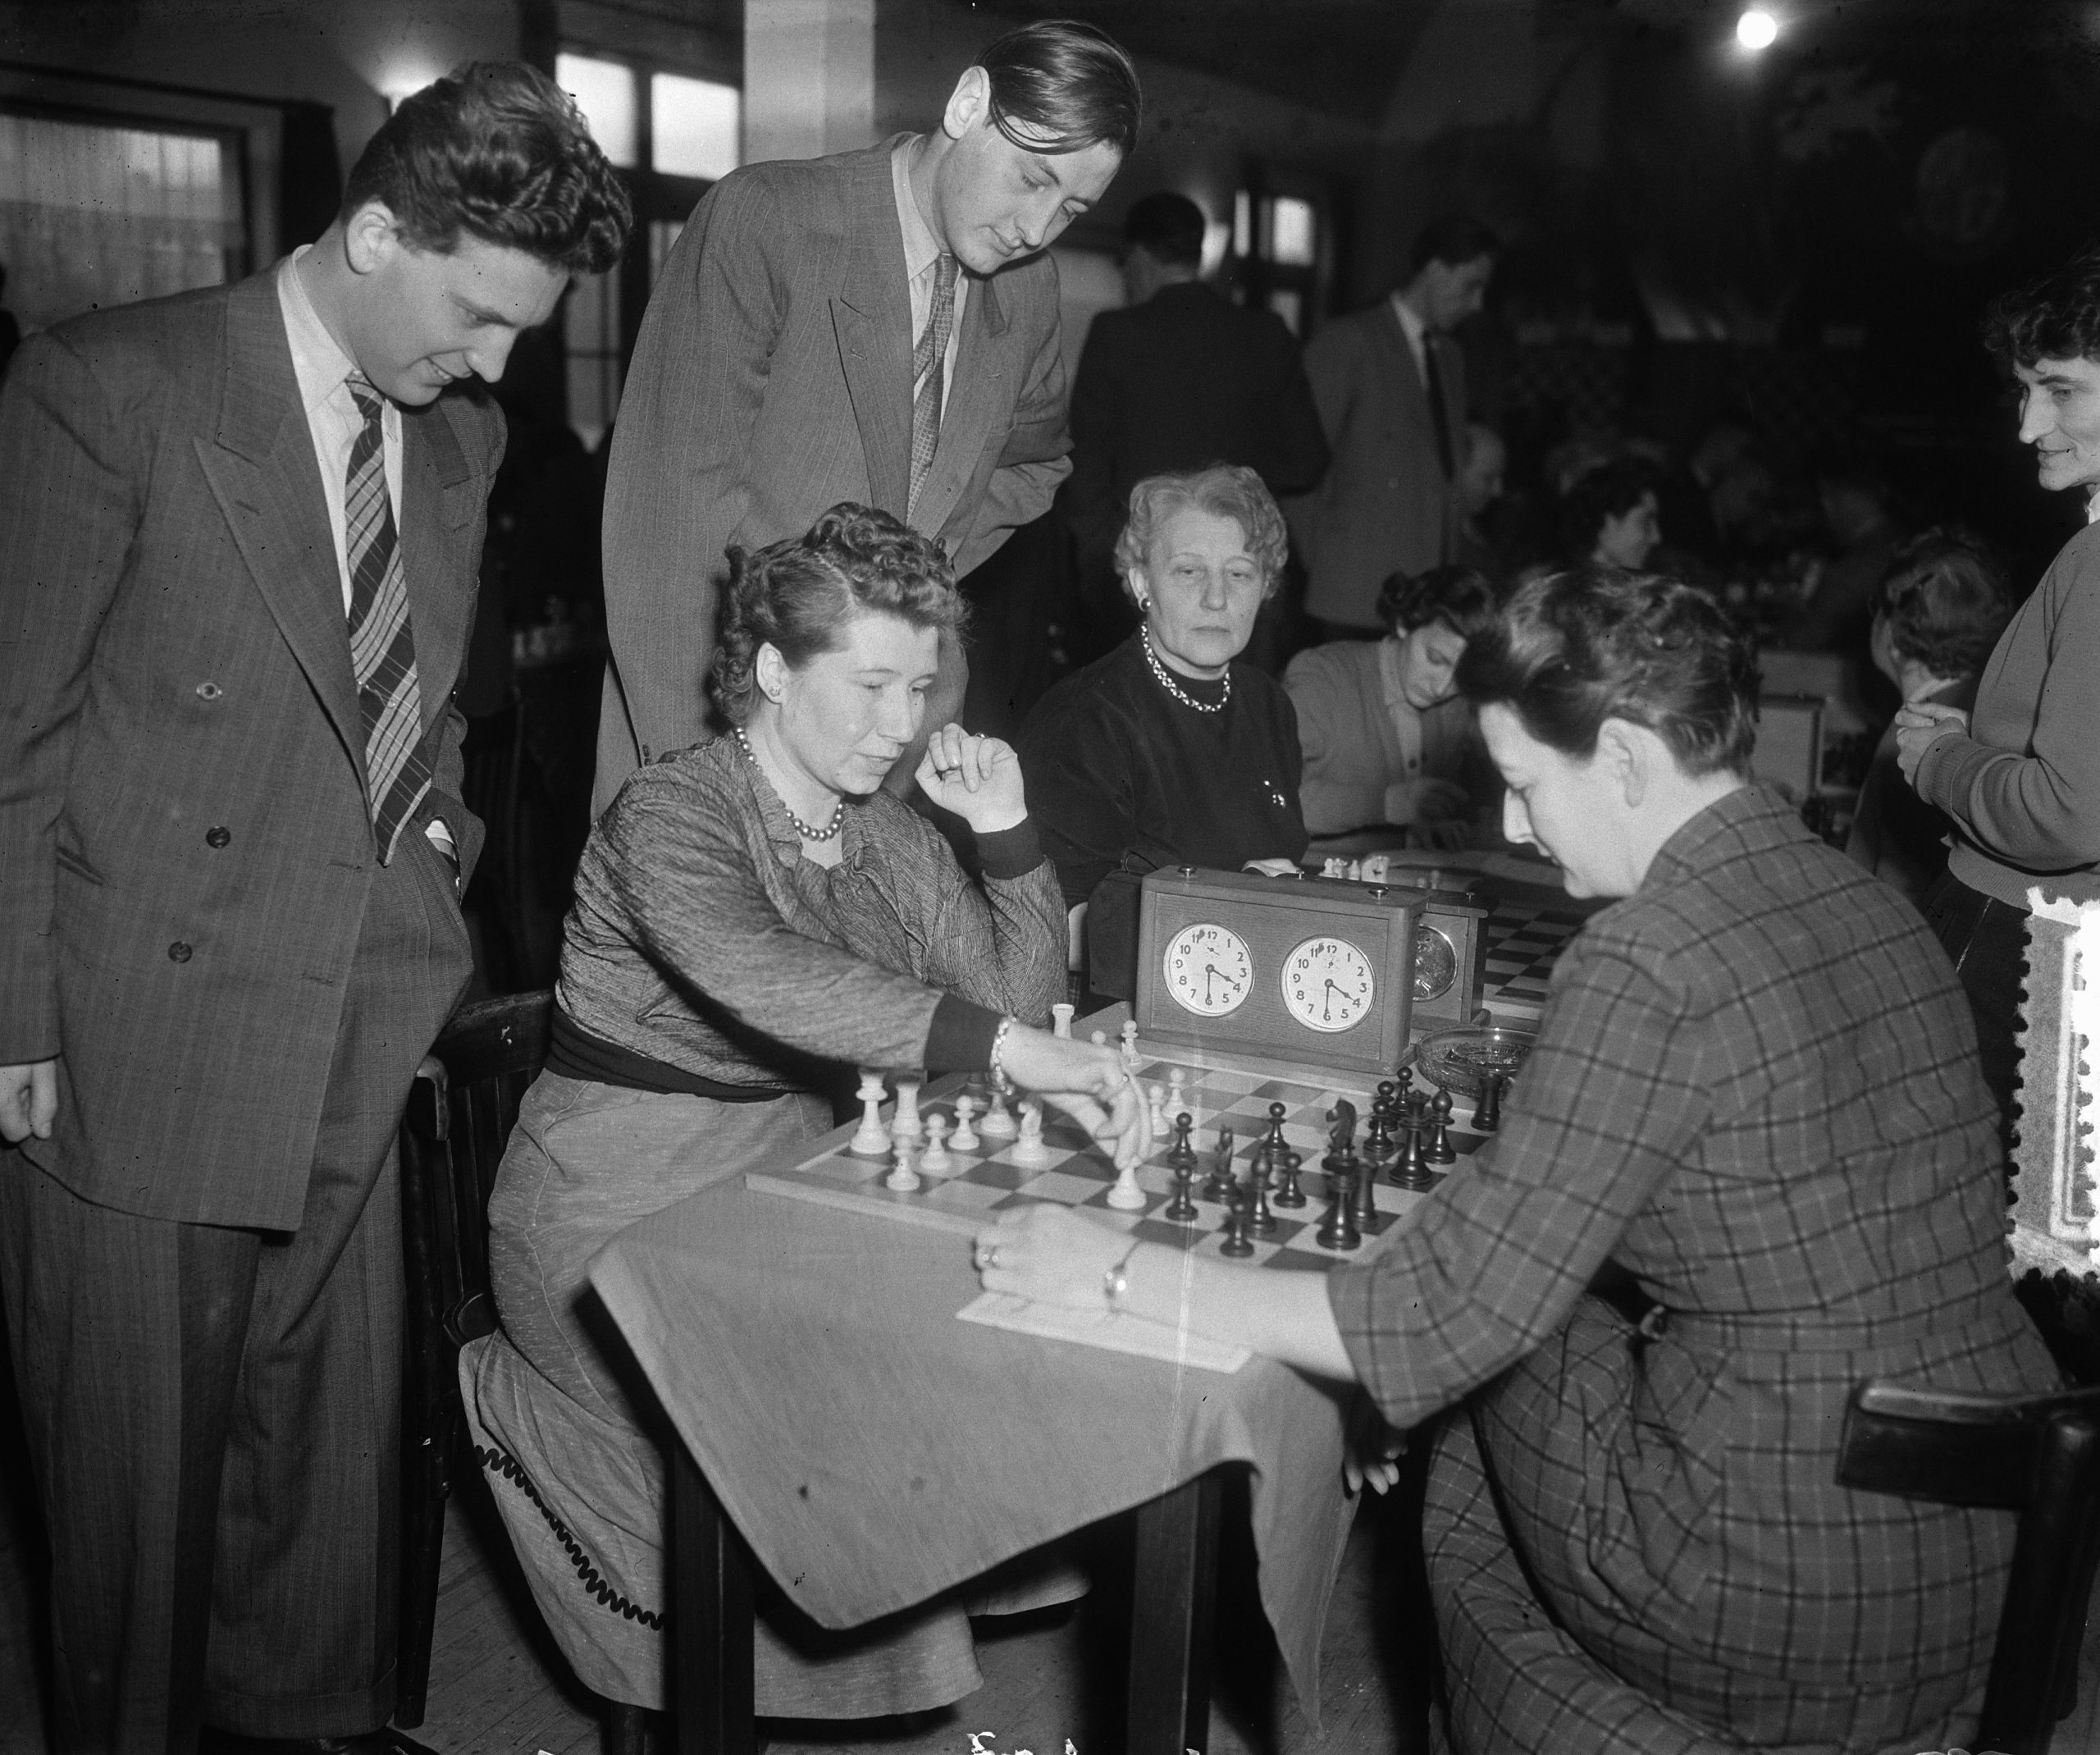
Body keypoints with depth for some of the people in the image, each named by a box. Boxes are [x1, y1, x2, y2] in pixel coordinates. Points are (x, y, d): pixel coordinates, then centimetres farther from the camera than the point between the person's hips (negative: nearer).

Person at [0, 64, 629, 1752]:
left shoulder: (462, 436, 10)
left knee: (338, 1452, 15)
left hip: (357, 1050, 6)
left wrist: (437, 854, 8)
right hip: (138, 1059, -5)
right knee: (139, 1472, 8)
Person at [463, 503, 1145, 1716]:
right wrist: (1006, 1044, -48)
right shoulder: (670, 817, -17)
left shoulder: (891, 835, 6)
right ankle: (524, 1401, 3)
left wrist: (1007, 833, -11)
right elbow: (762, 975, -38)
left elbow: (1018, 1001, 3)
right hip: (615, 1198, -7)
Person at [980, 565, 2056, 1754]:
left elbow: (1447, 1317, -20)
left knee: (1501, 1351, 14)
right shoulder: (1878, 906, 4)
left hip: (1792, 1621, -7)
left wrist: (1122, 1274, -11)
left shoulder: (1648, 964, -21)